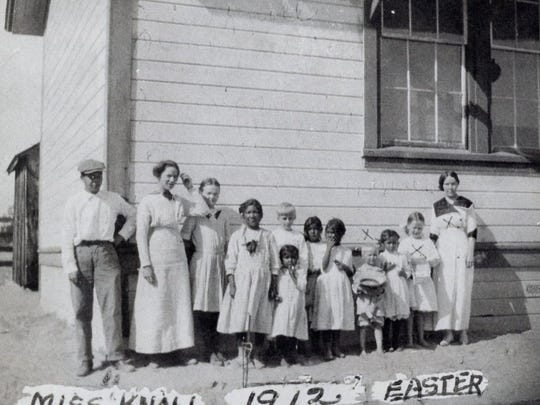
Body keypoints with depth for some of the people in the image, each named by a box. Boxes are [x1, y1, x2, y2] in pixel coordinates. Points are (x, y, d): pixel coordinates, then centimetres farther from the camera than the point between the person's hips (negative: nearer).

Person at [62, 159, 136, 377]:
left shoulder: (113, 199, 13)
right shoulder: (74, 202, 8)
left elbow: (132, 214, 29)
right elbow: (67, 235, 3)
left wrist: (122, 235, 15)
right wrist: (70, 266, -6)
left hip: (106, 253, 1)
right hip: (81, 253, -1)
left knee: (112, 307, -5)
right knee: (82, 311, 1)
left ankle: (116, 356, 0)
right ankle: (84, 360, 8)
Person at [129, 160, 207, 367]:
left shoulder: (179, 202, 10)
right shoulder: (148, 201, -4)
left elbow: (204, 210, 2)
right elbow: (141, 234, -8)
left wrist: (190, 189, 3)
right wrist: (145, 264, -14)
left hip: (178, 259, 5)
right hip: (156, 260, -5)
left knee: (177, 306, 6)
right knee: (155, 307, 0)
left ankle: (171, 348, 16)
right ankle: (153, 354, 8)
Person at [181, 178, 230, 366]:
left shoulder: (223, 216, 12)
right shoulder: (195, 215, 0)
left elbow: (227, 242, 15)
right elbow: (184, 239, -1)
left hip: (219, 263, 4)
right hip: (201, 263, -4)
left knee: (218, 306, 4)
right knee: (202, 306, -4)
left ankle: (216, 348, 13)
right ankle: (209, 350, 2)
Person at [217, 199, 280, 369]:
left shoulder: (268, 236, 8)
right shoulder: (237, 235, 6)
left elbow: (274, 263, 7)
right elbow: (230, 262, 2)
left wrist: (274, 285, 1)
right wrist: (231, 284, -7)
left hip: (262, 281, 1)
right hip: (241, 280, -1)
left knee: (261, 317, 0)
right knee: (240, 316, -4)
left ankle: (256, 355, 10)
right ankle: (241, 353, 6)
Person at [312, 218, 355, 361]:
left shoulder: (346, 251, 10)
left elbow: (350, 272, 12)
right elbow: (324, 267, -11)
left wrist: (344, 267, -10)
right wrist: (329, 248, -9)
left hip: (341, 286, 2)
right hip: (326, 285, -2)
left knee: (339, 315, 5)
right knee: (325, 316, -4)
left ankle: (336, 346, 17)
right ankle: (327, 348, 3)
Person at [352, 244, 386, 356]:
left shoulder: (379, 270, 8)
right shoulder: (361, 270, 1)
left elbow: (383, 283, 5)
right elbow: (355, 285, -2)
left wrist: (379, 289, -15)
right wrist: (365, 290, -18)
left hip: (378, 299, 2)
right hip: (365, 300, -2)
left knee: (378, 324, 2)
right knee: (364, 325, 1)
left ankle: (379, 348, 4)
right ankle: (363, 349, 7)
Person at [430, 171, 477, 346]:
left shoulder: (467, 205, 2)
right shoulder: (437, 206, 8)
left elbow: (472, 232, 1)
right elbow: (433, 234, 9)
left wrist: (470, 254, -6)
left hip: (462, 250, -2)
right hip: (443, 251, 2)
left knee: (462, 290, 0)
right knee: (444, 291, 0)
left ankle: (463, 330, 12)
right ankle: (448, 332, 6)